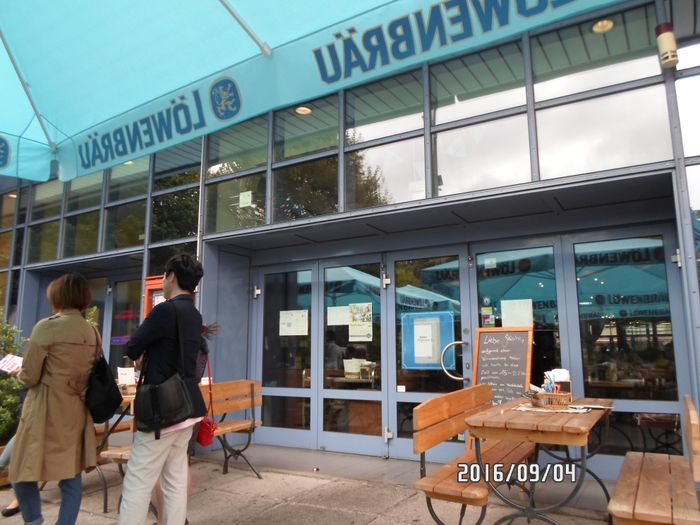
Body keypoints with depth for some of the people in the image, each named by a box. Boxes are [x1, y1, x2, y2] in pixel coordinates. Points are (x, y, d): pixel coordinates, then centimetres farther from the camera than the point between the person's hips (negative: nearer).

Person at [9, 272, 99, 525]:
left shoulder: (46, 327, -11)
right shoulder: (93, 333, 6)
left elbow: (29, 377, -7)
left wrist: (18, 373, 14)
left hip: (46, 411, -6)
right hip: (77, 412, 6)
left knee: (22, 474, 13)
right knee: (72, 479, 12)